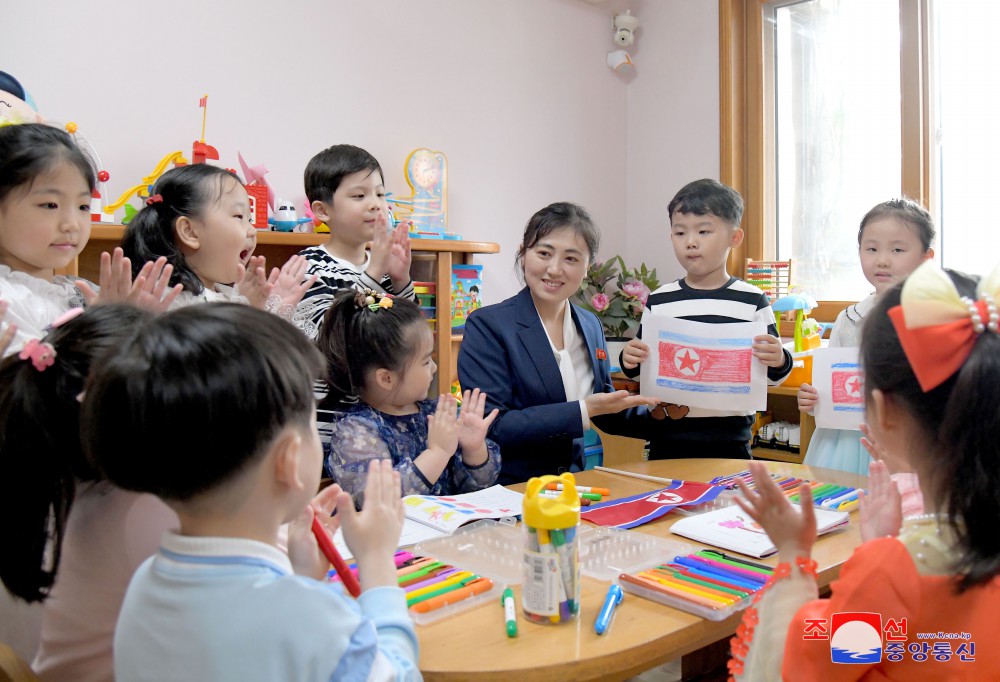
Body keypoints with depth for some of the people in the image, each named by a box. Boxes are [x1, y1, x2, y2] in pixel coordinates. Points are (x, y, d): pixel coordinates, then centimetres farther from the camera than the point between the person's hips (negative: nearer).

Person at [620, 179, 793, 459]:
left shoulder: (751, 300, -1)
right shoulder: (660, 300, 3)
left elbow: (772, 375, 4)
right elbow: (641, 367, 12)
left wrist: (778, 361, -17)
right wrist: (630, 361, -9)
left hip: (729, 439, -1)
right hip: (669, 438, 1)